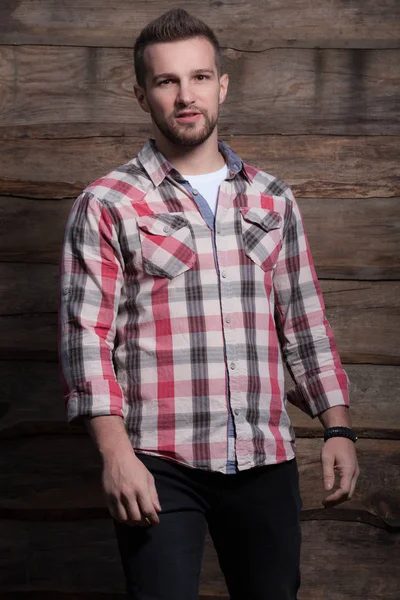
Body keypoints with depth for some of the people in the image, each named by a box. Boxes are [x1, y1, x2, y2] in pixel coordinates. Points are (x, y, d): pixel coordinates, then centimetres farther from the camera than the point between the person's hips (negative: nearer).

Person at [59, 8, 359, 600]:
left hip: (266, 461, 4)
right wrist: (115, 453, -15)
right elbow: (87, 336, -5)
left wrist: (338, 427, 8)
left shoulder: (273, 201, 13)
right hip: (159, 467, -3)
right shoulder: (107, 206, 1)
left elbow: (305, 323, 16)